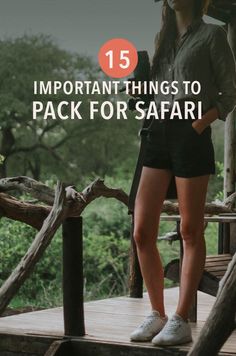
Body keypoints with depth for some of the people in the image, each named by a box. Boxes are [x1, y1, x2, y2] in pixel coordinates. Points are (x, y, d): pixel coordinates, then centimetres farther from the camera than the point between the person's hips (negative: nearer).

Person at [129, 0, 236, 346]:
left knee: (191, 232, -1)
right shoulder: (164, 38, 21)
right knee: (142, 232, 0)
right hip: (158, 133, 6)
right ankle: (157, 314, 11)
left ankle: (181, 320, 2)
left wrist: (205, 119, -15)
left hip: (191, 136, -6)